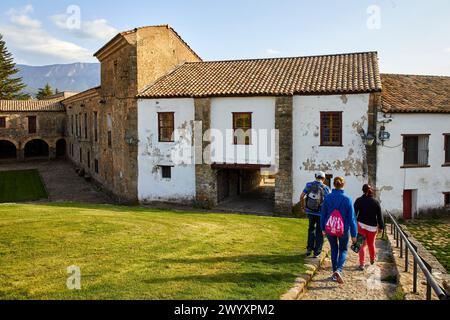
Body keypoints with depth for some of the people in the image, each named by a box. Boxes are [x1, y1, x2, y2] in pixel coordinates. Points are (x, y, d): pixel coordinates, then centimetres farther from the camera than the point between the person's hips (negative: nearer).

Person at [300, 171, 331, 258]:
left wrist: (303, 206, 10)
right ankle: (317, 252, 16)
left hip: (310, 212, 2)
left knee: (311, 229, 22)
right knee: (319, 232, 12)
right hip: (320, 213, -2)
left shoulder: (309, 185, -5)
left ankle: (309, 248, 15)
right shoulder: (325, 188, -12)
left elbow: (302, 196, -6)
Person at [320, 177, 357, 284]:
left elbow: (323, 214, 1)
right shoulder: (347, 199, -14)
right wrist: (354, 234, -3)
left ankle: (335, 273, 25)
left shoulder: (327, 198, -8)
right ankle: (338, 270, -7)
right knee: (343, 250, 16)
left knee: (334, 249, 21)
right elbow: (351, 218, -10)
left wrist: (323, 228, 15)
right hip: (343, 230, -2)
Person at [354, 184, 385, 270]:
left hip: (361, 225, -1)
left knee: (362, 245, 4)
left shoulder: (359, 200, -6)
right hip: (372, 226, 1)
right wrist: (381, 227, 7)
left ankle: (362, 264, -1)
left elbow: (354, 213, -7)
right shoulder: (376, 202, -3)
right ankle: (373, 259, 40)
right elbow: (379, 216, 0)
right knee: (371, 244, 19)